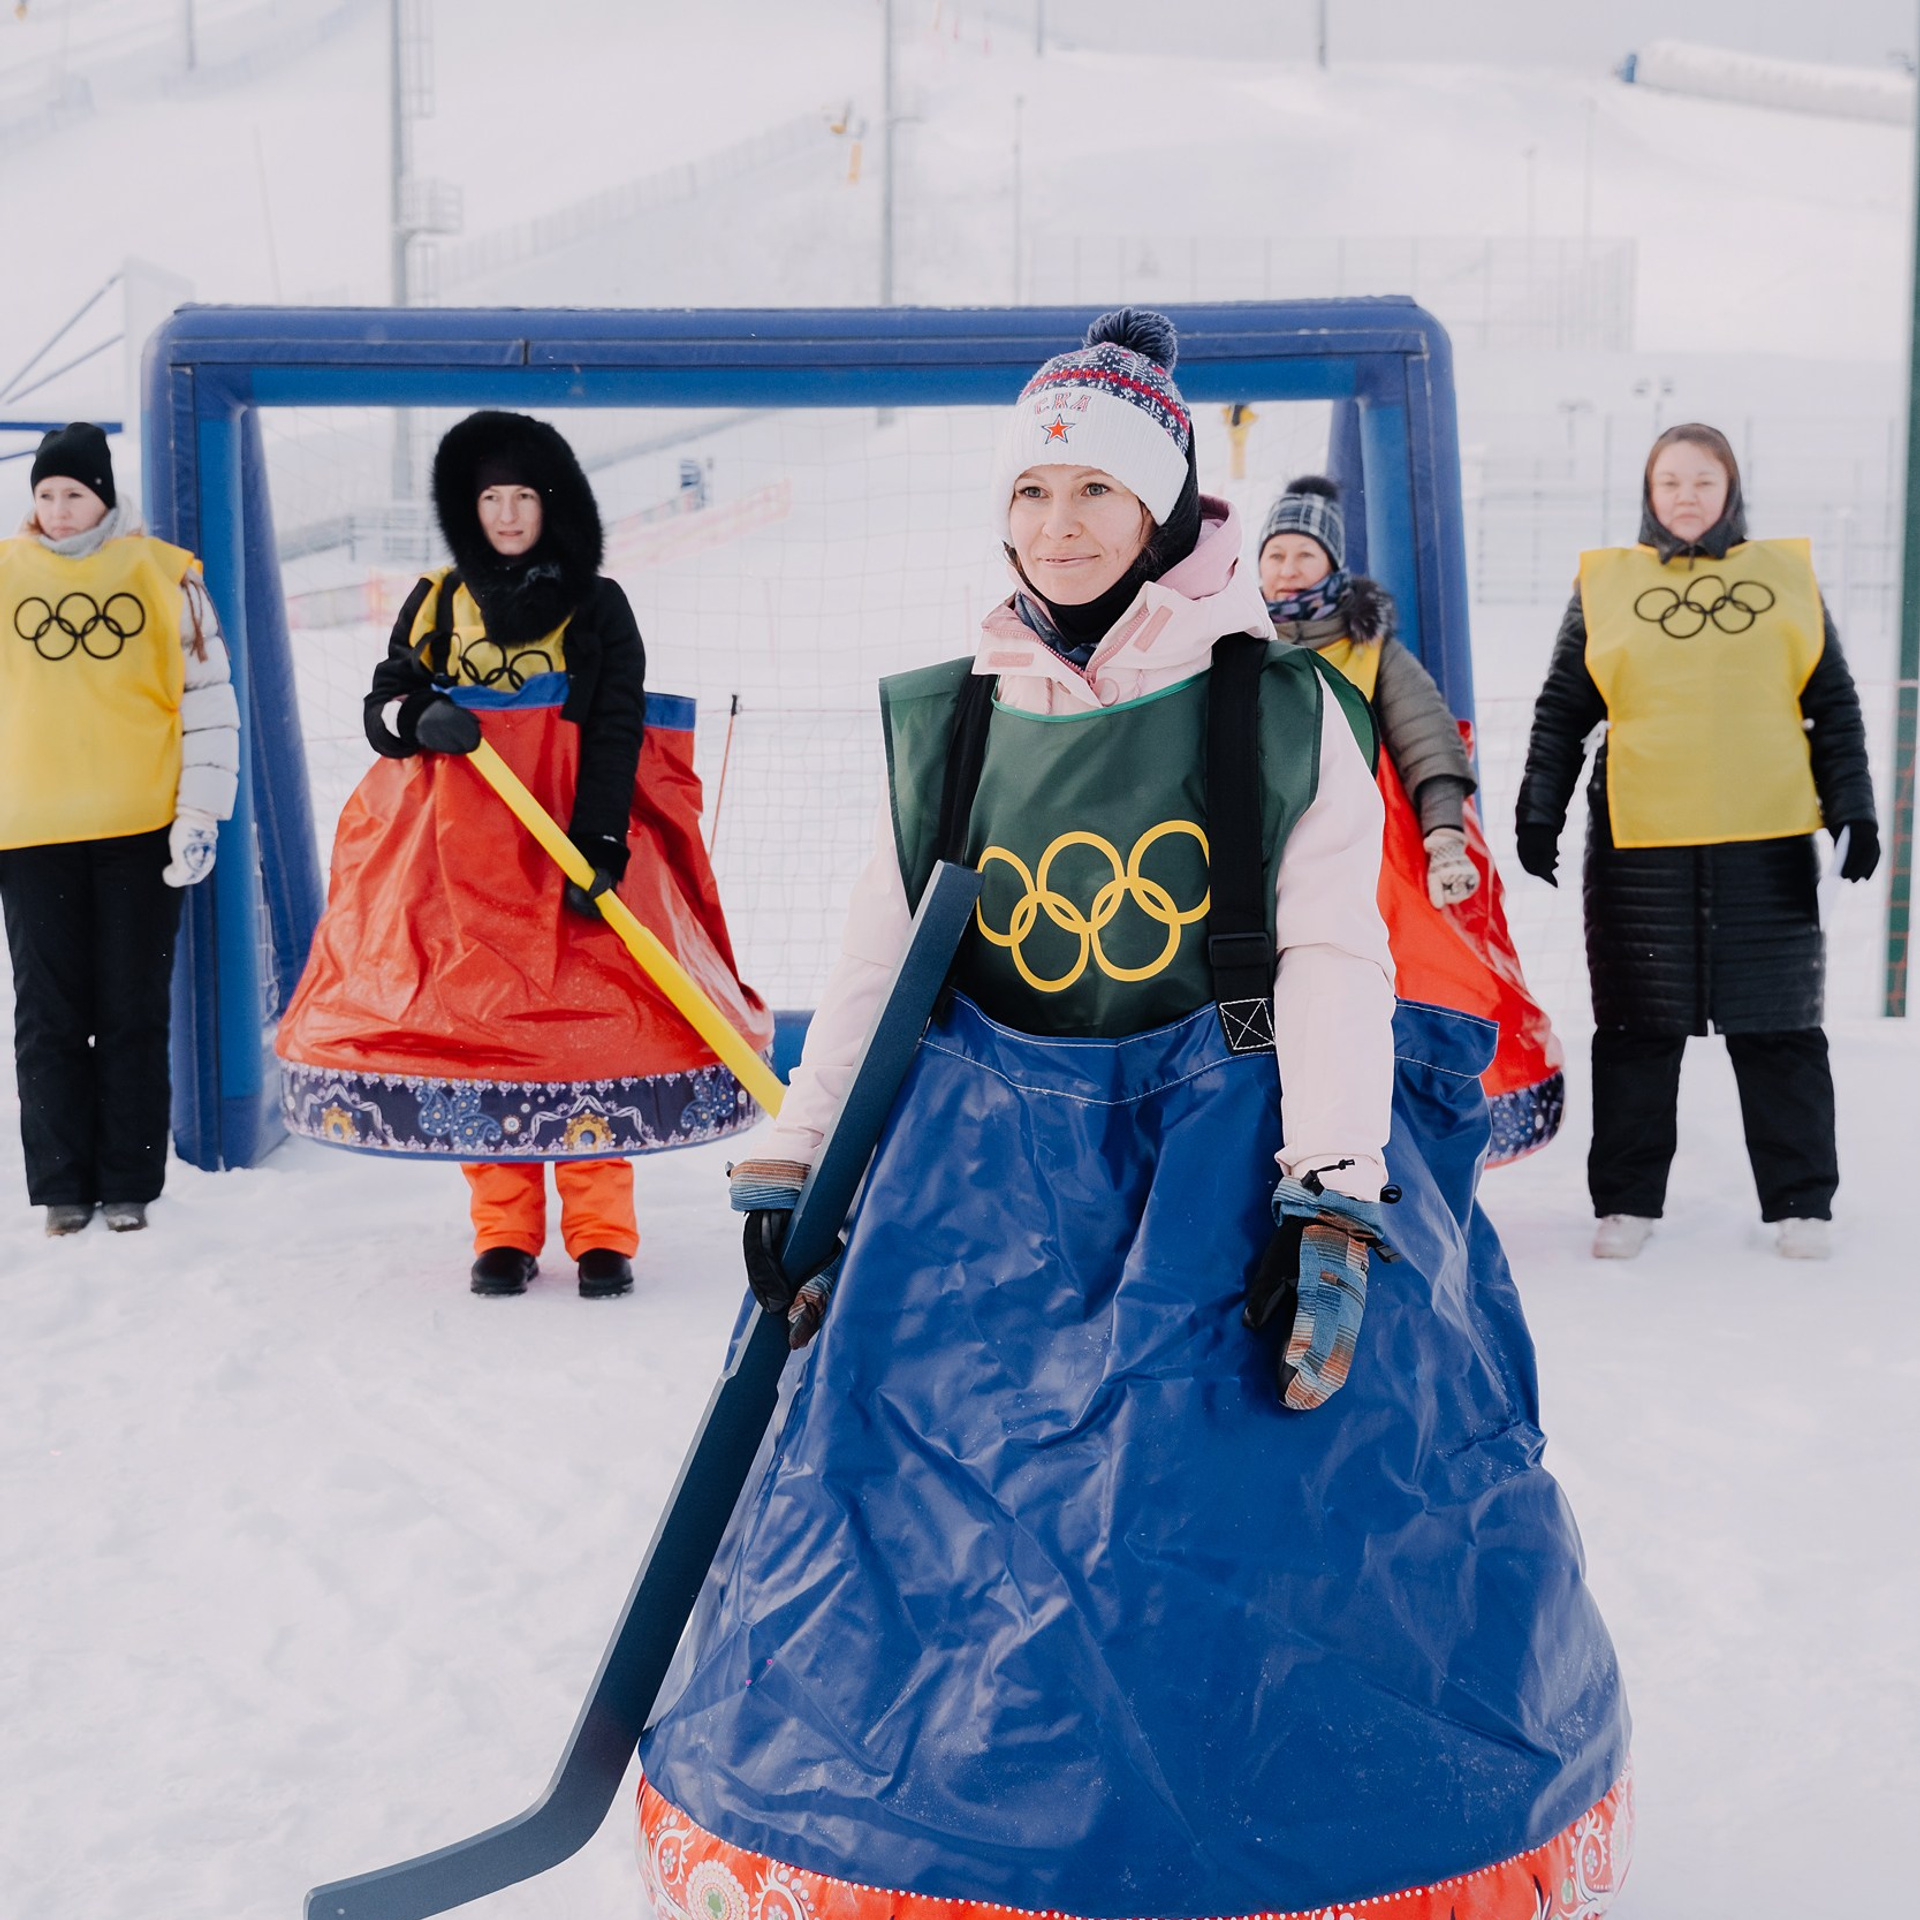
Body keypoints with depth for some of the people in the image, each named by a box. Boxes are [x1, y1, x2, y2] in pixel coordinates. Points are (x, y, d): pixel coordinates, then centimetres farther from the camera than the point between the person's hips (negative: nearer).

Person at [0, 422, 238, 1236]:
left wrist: (200, 813, -4)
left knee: (134, 1013, 5)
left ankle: (129, 1184, 14)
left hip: (141, 829, -1)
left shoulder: (165, 573, 1)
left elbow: (207, 695, 2)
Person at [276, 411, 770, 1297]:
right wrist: (417, 716, -13)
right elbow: (382, 701, 12)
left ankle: (601, 1234, 3)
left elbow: (618, 730, -2)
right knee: (475, 1024, -1)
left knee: (588, 1023, -6)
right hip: (463, 847, 2)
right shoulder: (436, 603, 13)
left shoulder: (596, 607, 6)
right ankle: (504, 1234, 9)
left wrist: (600, 843, -14)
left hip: (571, 839, -2)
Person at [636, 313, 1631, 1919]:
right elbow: (877, 968, 12)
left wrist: (1331, 1205, -16)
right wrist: (789, 1167, 10)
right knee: (918, 1491, -2)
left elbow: (1335, 961, -6)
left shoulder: (1283, 713, -2)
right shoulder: (947, 723, 7)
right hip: (1001, 1156, 3)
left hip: (1232, 1141, -2)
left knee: (1286, 1481, -8)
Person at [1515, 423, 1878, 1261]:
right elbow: (1561, 713, 10)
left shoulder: (1787, 575, 11)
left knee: (1780, 1029, 6)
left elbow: (1834, 706, 11)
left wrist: (1853, 808, 4)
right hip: (1639, 843, 0)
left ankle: (1799, 1203, 16)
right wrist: (1538, 813, 3)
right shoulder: (1605, 582, 8)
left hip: (1768, 843, 1)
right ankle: (1627, 1200, 15)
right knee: (1639, 1028, 5)